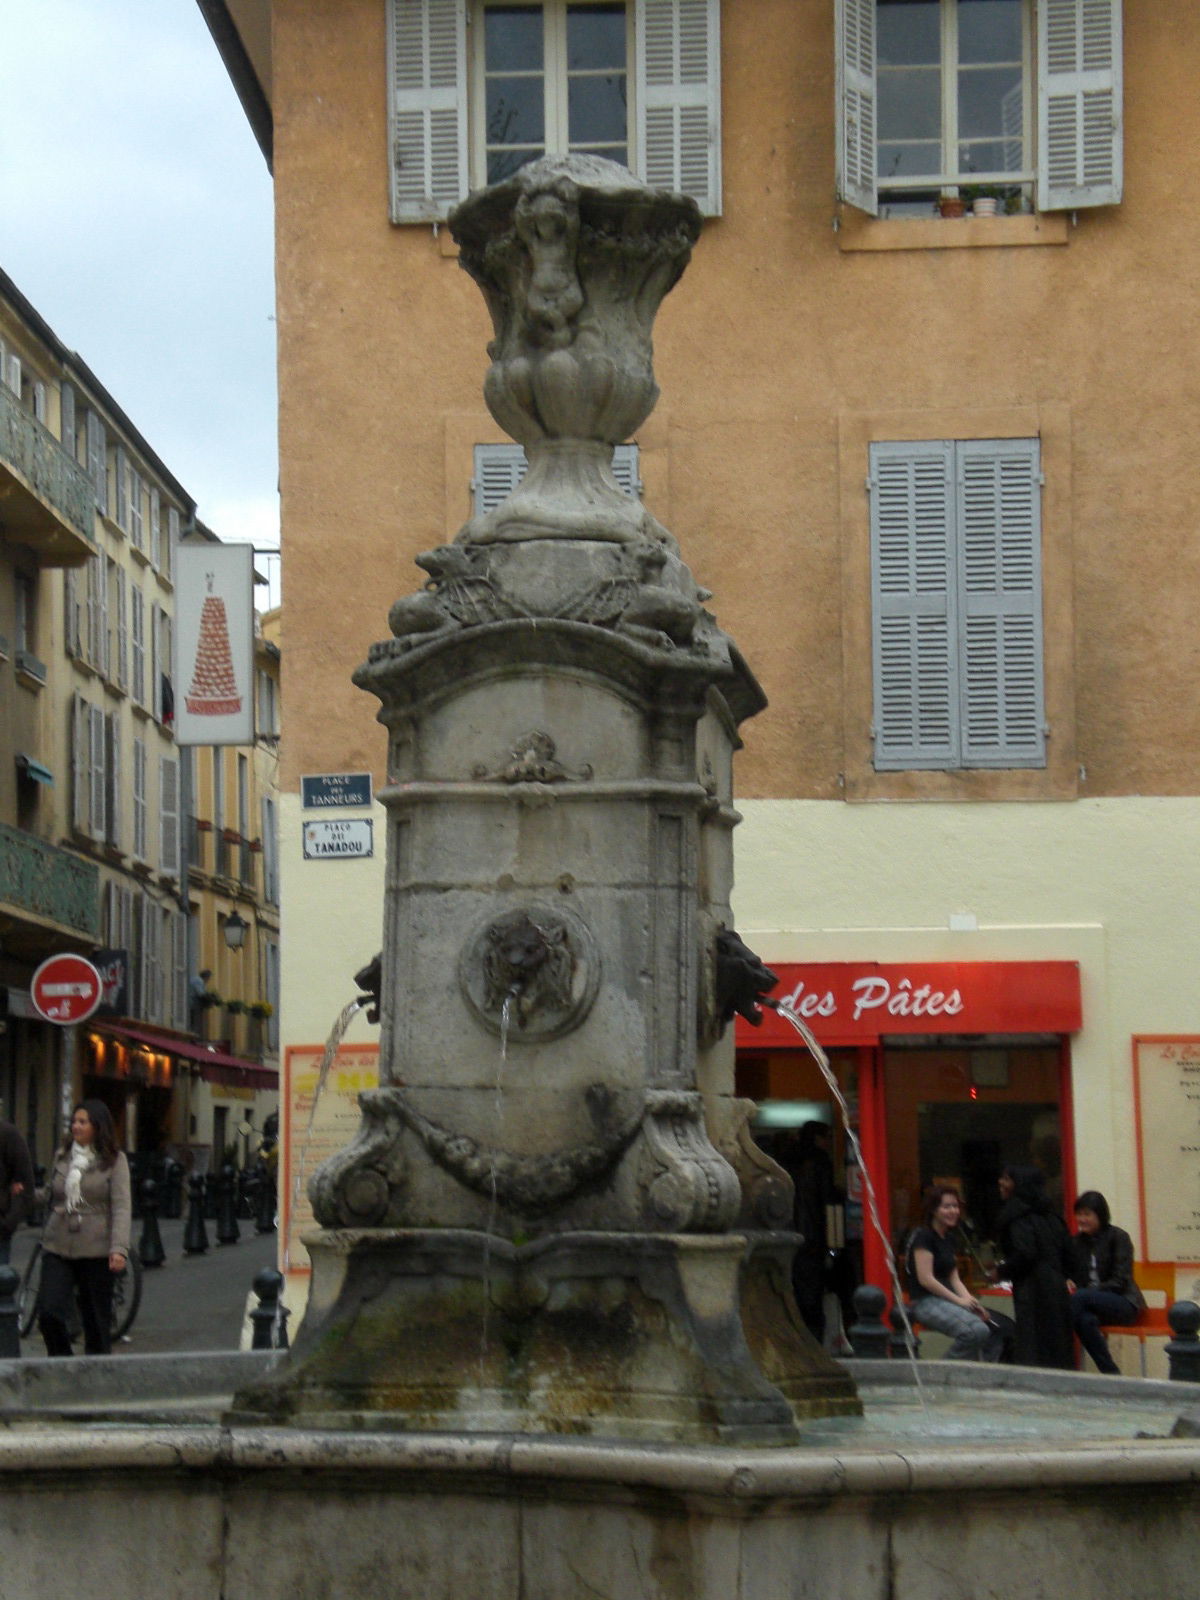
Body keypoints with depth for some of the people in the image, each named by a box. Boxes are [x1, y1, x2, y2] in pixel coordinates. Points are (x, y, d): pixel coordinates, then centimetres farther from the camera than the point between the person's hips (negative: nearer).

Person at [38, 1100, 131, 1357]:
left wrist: (119, 1248, -19)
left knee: (96, 1321, 3)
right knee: (49, 1313, -9)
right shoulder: (62, 1157, 12)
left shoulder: (114, 1161, -2)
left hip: (95, 1250, -3)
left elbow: (121, 1207, -9)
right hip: (58, 1248, 3)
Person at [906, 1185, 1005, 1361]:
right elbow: (925, 1279, -16)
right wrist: (959, 1300, -15)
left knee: (996, 1329, -6)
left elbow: (954, 1279, 16)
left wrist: (970, 1300, -4)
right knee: (977, 1330, -29)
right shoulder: (923, 1236, -9)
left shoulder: (948, 1239, 17)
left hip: (947, 1299, 9)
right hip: (926, 1302, -9)